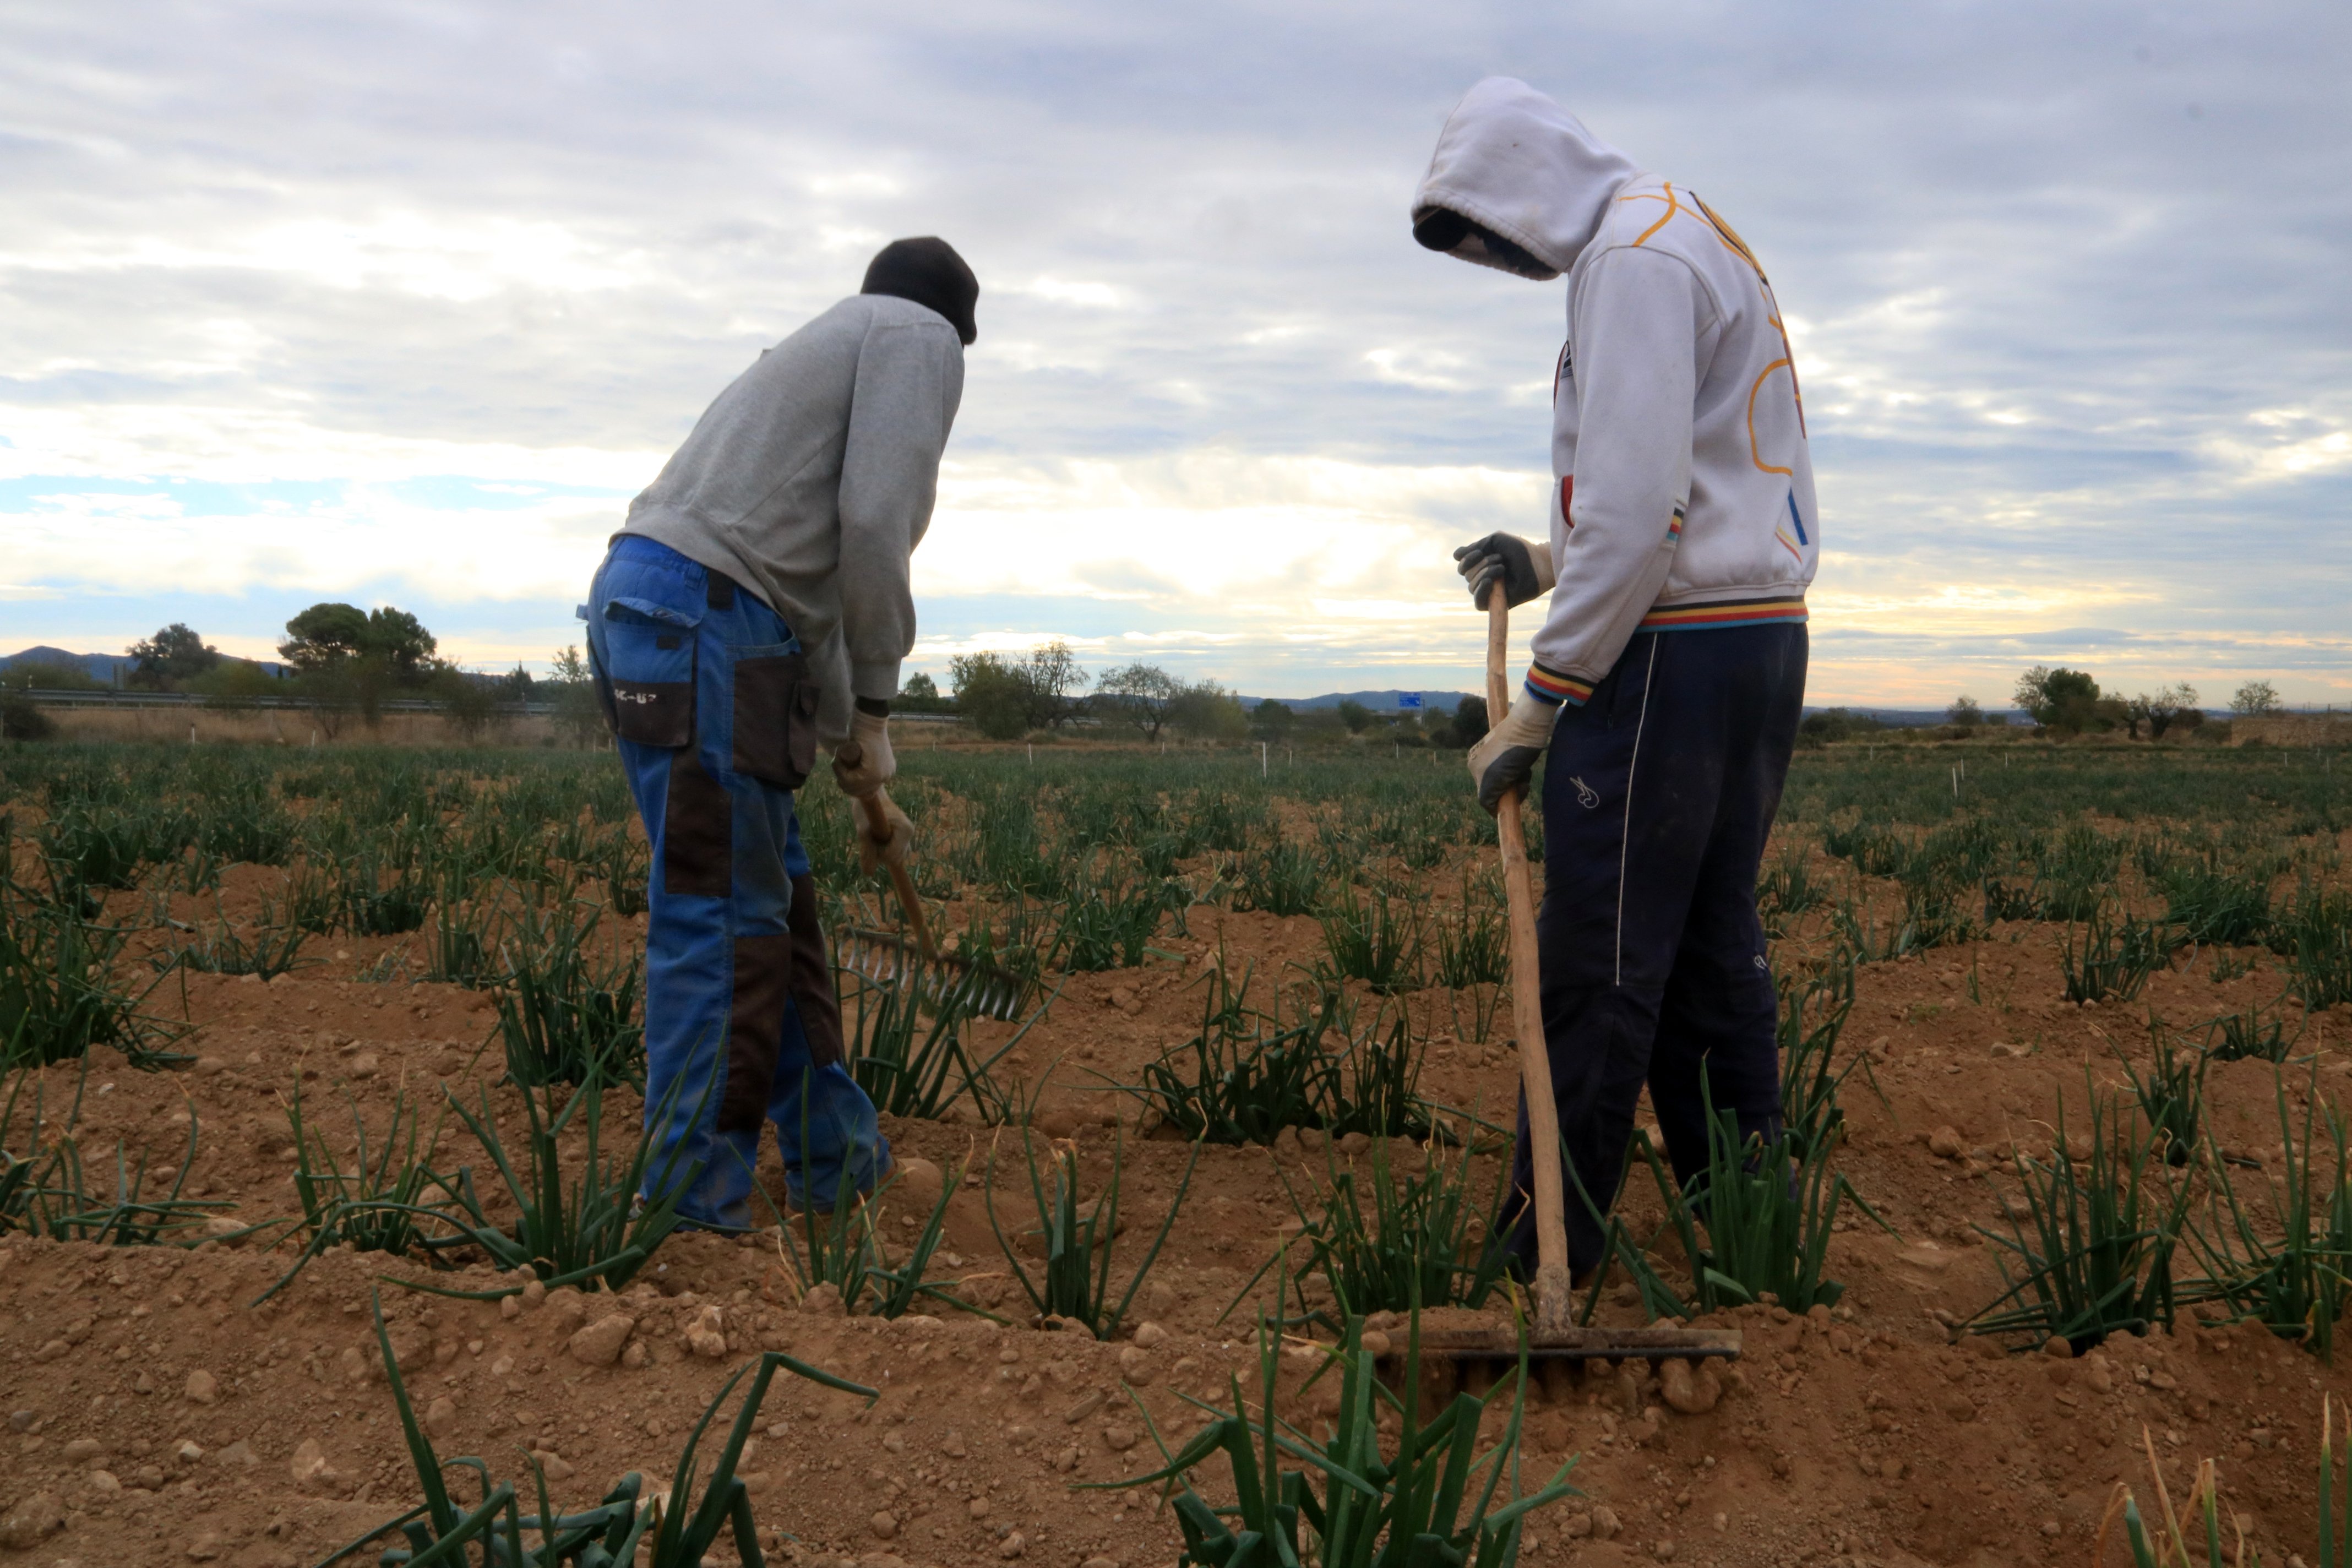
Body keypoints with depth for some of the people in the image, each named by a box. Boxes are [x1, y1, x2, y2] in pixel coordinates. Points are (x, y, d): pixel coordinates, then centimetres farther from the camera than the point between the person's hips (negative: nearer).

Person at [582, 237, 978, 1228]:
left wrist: (858, 766, 33)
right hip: (698, 622, -9)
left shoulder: (822, 353, 32)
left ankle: (836, 1156, 25)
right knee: (719, 921, -6)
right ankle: (691, 1213, -1)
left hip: (647, 611, 9)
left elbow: (815, 596, 32)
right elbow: (874, 527, -11)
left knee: (774, 899, 15)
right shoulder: (921, 339, 5)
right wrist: (873, 713, -2)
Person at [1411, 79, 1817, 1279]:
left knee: (1598, 963, -5)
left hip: (1674, 647, -10)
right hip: (1763, 636, 10)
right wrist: (1552, 560, 15)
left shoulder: (1634, 252, -11)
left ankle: (1546, 1250, 1)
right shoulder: (1697, 240, 21)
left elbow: (1638, 502, -20)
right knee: (1713, 942, 12)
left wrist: (1540, 703, -15)